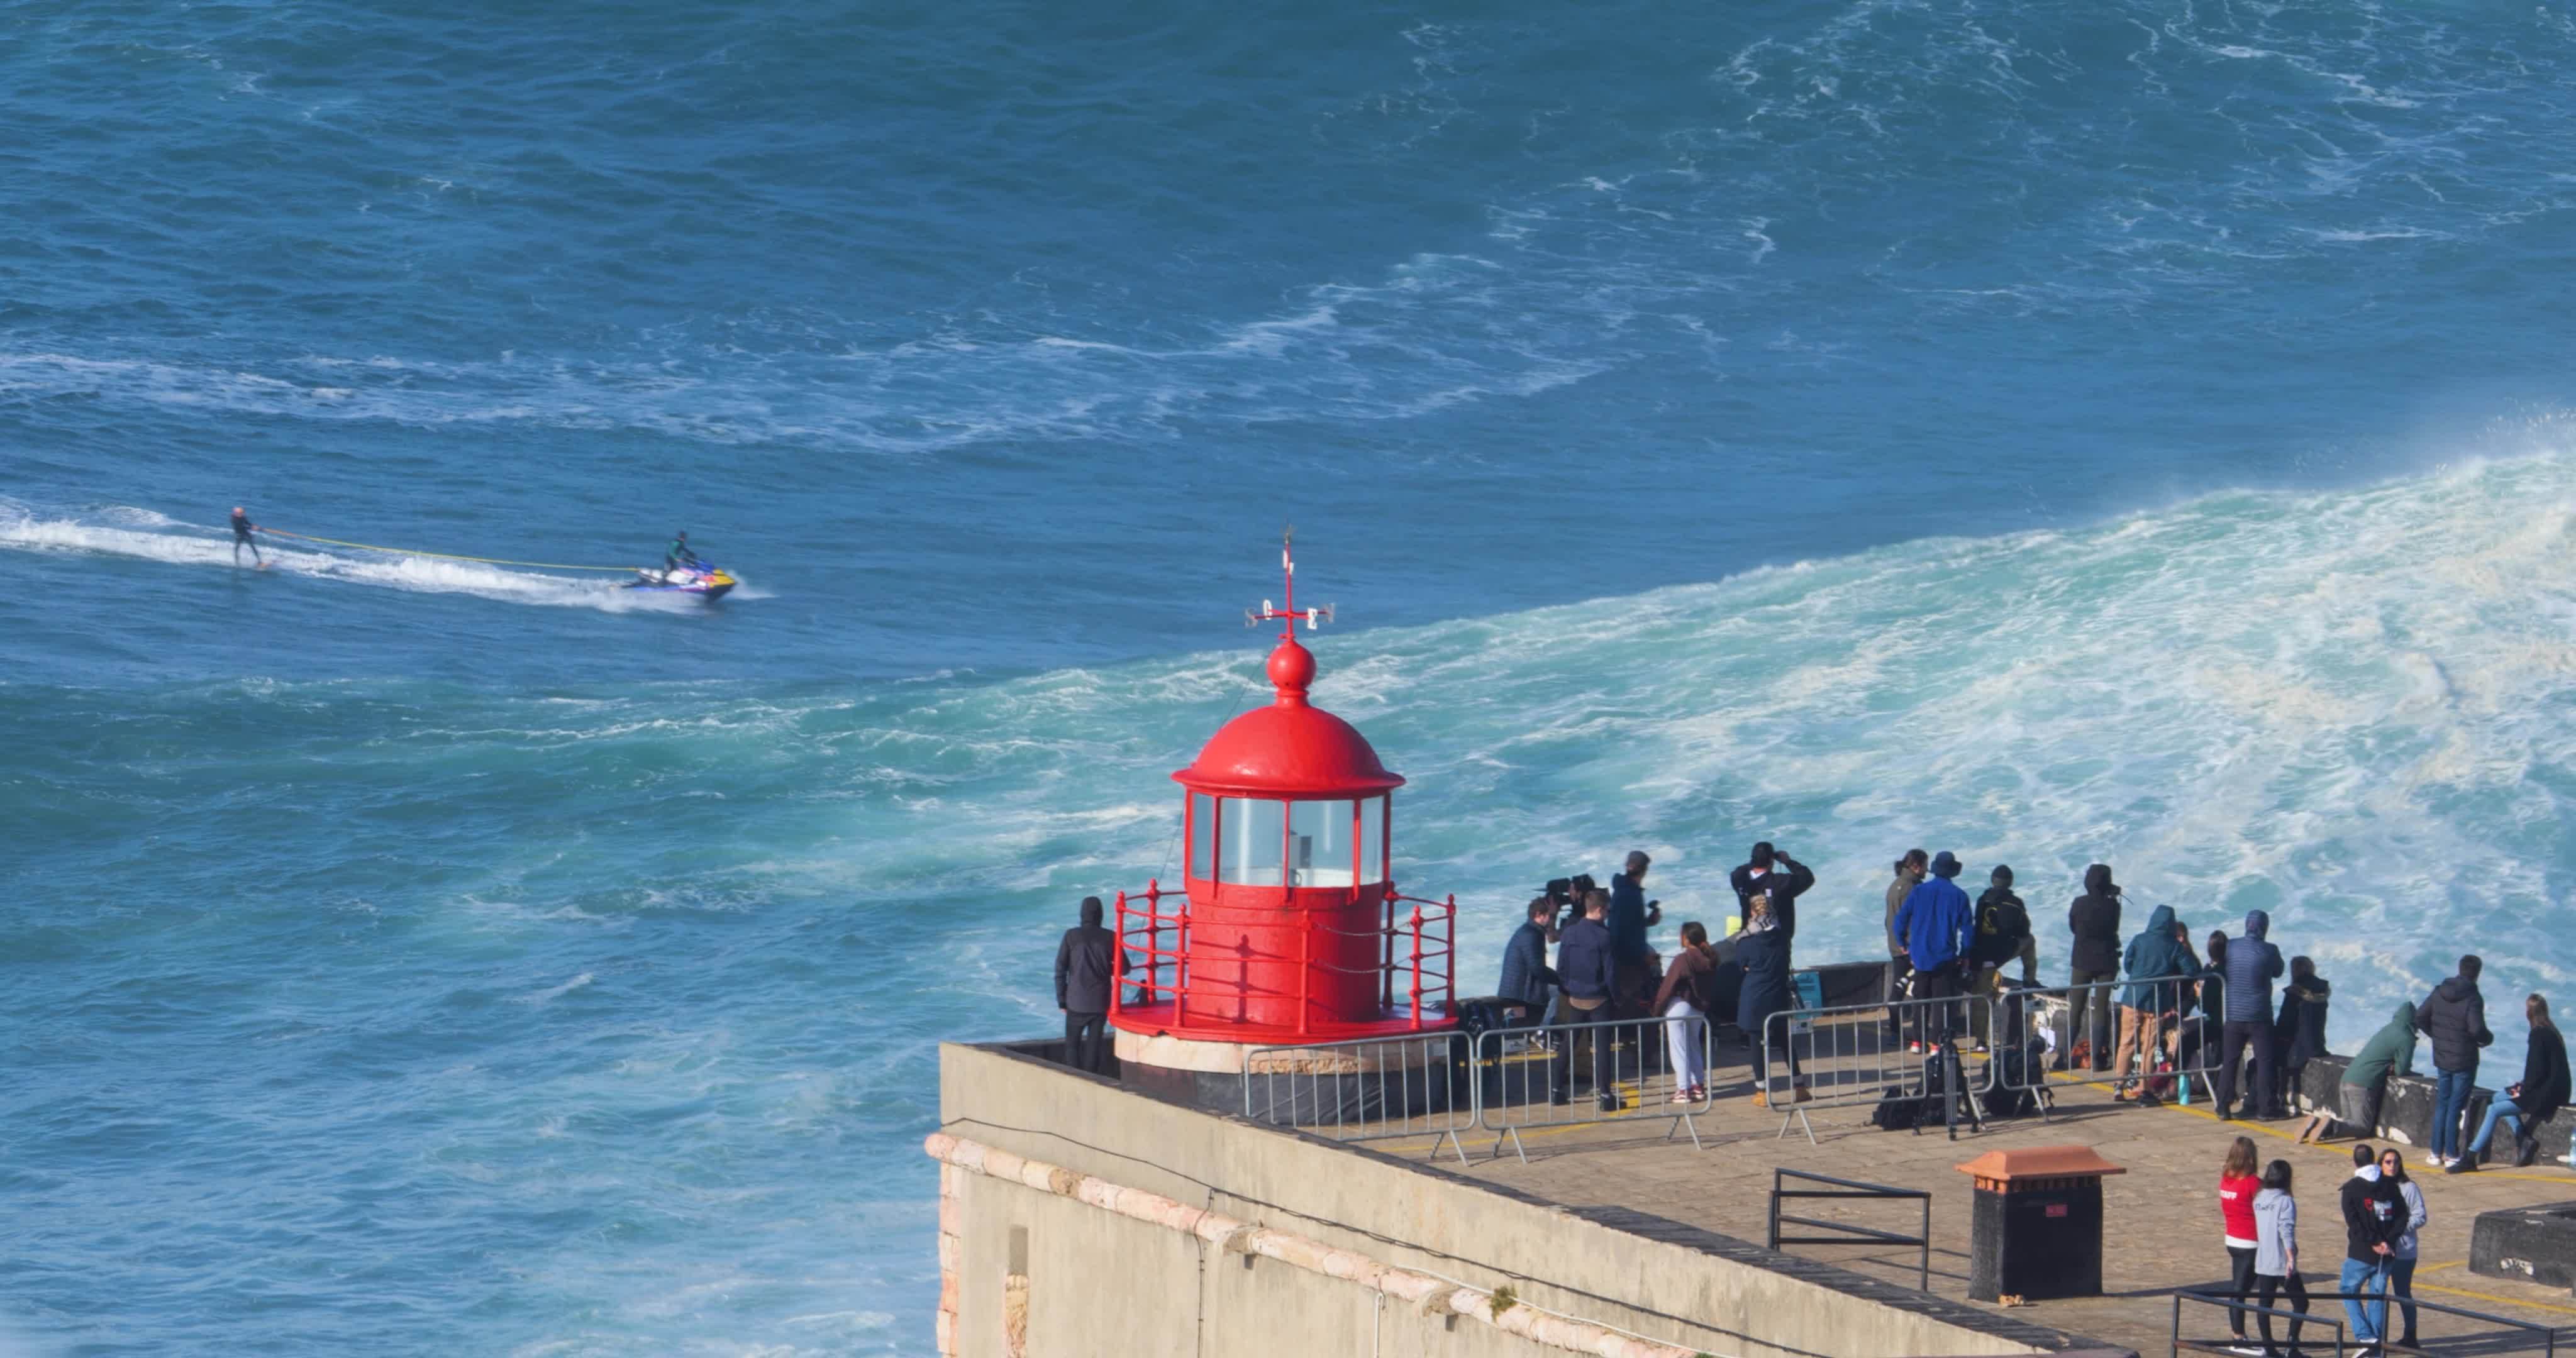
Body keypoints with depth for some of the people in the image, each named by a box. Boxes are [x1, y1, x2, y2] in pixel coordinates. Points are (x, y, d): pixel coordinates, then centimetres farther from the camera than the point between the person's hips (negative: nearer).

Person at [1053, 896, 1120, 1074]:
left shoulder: (1072, 936, -7)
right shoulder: (1109, 938, -5)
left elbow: (1060, 970, -7)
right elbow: (1124, 969, 3)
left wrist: (1062, 1000, 2)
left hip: (1077, 1003, -1)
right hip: (1100, 1003, 1)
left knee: (1072, 1044, 10)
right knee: (1094, 1045, 10)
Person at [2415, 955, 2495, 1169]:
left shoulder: (2439, 993, 1)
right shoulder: (2472, 999, -19)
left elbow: (2420, 1018, 4)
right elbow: (2477, 1029, -28)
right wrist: (2488, 1039, -6)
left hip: (2442, 1060, 5)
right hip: (2464, 1062, -5)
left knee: (2441, 1106, 15)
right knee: (2456, 1107, 1)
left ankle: (2436, 1153, 18)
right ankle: (2451, 1155, 5)